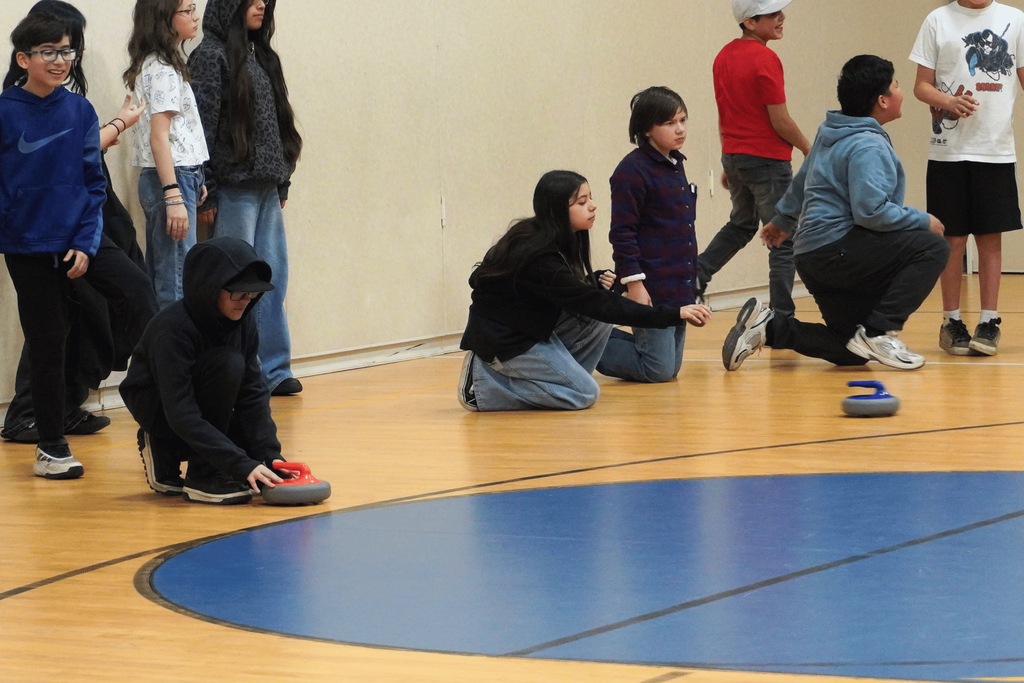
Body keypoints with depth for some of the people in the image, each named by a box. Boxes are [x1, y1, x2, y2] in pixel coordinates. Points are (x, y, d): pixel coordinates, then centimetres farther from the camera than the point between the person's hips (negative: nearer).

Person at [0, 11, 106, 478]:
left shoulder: (80, 112, 2)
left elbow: (93, 183, 4)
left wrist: (86, 243, -5)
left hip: (77, 248, 3)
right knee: (47, 346, 1)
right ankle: (51, 447, 9)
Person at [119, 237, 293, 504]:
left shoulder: (242, 321, -11)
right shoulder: (173, 328, -31)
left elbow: (253, 392, -12)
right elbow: (181, 415, -37)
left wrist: (270, 454, -26)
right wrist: (241, 465, -42)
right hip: (154, 403, -7)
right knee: (228, 363, -31)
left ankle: (168, 452, 10)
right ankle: (202, 476, -21)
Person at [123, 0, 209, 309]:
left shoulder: (157, 64, 17)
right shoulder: (162, 69, -12)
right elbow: (159, 136, -18)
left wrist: (194, 181, 20)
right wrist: (174, 196, -23)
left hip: (179, 176, 10)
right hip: (173, 179, -10)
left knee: (159, 279, 10)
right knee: (176, 285, -11)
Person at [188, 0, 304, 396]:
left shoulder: (260, 55, 16)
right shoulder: (211, 56, -8)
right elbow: (203, 127, -12)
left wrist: (282, 181, 14)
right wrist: (205, 195, -15)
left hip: (266, 188, 8)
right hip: (234, 188, -8)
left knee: (273, 276, 8)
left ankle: (273, 370, 13)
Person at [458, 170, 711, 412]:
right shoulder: (541, 256, -29)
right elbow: (598, 305, -32)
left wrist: (596, 285, -9)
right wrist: (675, 314, -34)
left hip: (532, 327, 9)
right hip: (503, 340, -9)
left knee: (598, 321, -3)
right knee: (584, 394, -12)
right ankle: (481, 384, -6)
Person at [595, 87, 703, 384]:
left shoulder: (675, 166, 13)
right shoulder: (632, 170, -13)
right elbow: (622, 232, -14)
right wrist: (633, 282, -18)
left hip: (680, 288, 8)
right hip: (653, 288, -8)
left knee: (671, 369, 10)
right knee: (658, 370, -9)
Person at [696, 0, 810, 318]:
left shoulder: (724, 56, 7)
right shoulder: (765, 59, -17)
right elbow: (780, 121, -16)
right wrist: (808, 149, 0)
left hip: (733, 157, 8)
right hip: (767, 159, -8)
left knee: (740, 224, 27)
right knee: (784, 240, 1)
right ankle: (782, 317, 1)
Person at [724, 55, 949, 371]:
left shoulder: (831, 134, 16)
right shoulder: (867, 147, -15)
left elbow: (801, 182, 30)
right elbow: (872, 211, -25)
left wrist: (782, 221, 45)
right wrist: (923, 221, -11)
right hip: (835, 248, -10)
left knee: (852, 354, 11)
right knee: (932, 248, -17)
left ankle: (768, 327, 4)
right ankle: (879, 332, -18)